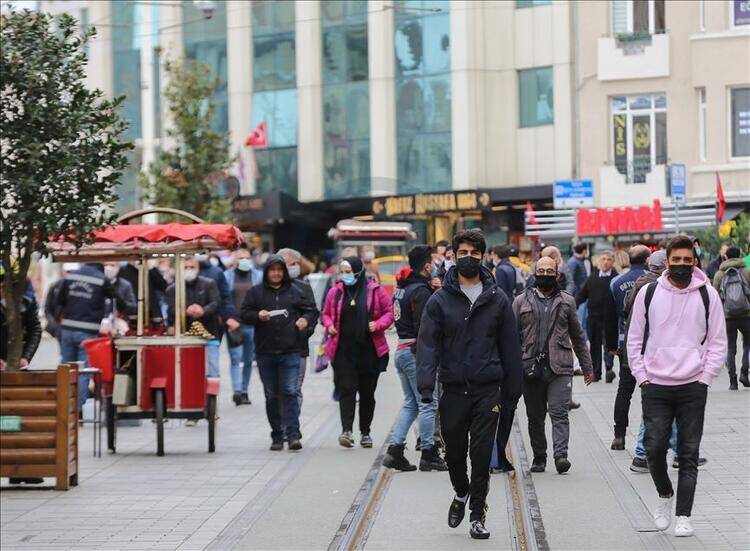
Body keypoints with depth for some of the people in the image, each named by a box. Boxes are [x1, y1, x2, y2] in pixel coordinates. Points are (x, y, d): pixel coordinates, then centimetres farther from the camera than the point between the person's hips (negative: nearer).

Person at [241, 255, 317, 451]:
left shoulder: (294, 291, 9)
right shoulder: (255, 292, 7)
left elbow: (310, 310, 16)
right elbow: (244, 314, 4)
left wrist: (306, 319, -6)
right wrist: (258, 315, -16)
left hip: (290, 352, -1)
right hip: (265, 352, 1)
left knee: (290, 392, -10)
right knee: (271, 396, 7)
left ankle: (293, 435, -13)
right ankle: (277, 436, 14)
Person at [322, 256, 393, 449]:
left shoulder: (375, 290, 0)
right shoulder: (336, 292, 6)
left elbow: (389, 312, 5)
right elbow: (326, 313, 17)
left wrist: (378, 325, -12)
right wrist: (329, 325, -3)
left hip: (369, 350, 0)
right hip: (343, 350, 0)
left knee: (367, 392, 9)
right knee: (346, 389, -11)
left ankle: (365, 432, 20)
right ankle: (346, 430, -18)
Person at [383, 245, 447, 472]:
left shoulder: (401, 288, 14)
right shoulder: (421, 291, -15)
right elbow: (425, 327, -21)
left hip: (401, 349, 9)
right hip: (417, 351, -9)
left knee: (411, 403, 15)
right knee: (428, 403, -1)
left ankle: (394, 450, 7)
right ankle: (428, 455, 4)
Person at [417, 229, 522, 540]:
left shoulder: (497, 300, 4)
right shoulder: (440, 300, 1)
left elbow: (510, 348, 7)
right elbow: (428, 345, -5)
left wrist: (512, 392, 5)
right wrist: (426, 386, -17)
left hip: (488, 390, 0)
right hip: (453, 389, 0)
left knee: (482, 453, -1)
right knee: (454, 450, 11)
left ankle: (477, 512, 10)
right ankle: (461, 493, 38)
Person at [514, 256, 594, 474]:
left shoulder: (567, 301, 12)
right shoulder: (521, 301, 10)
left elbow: (578, 337, 17)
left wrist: (587, 366, 16)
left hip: (560, 368, -1)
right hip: (530, 368, 1)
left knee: (559, 413, -12)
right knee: (535, 417, 7)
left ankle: (561, 455, -19)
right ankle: (539, 458, 15)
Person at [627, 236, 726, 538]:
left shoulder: (708, 295, 2)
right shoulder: (649, 293, 3)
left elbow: (718, 342, 5)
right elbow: (635, 338, 9)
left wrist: (704, 378, -2)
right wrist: (642, 377, 2)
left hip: (693, 387, 0)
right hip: (655, 385, 0)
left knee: (689, 453, 0)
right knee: (654, 447, -4)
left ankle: (683, 516, 5)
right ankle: (664, 494, 23)